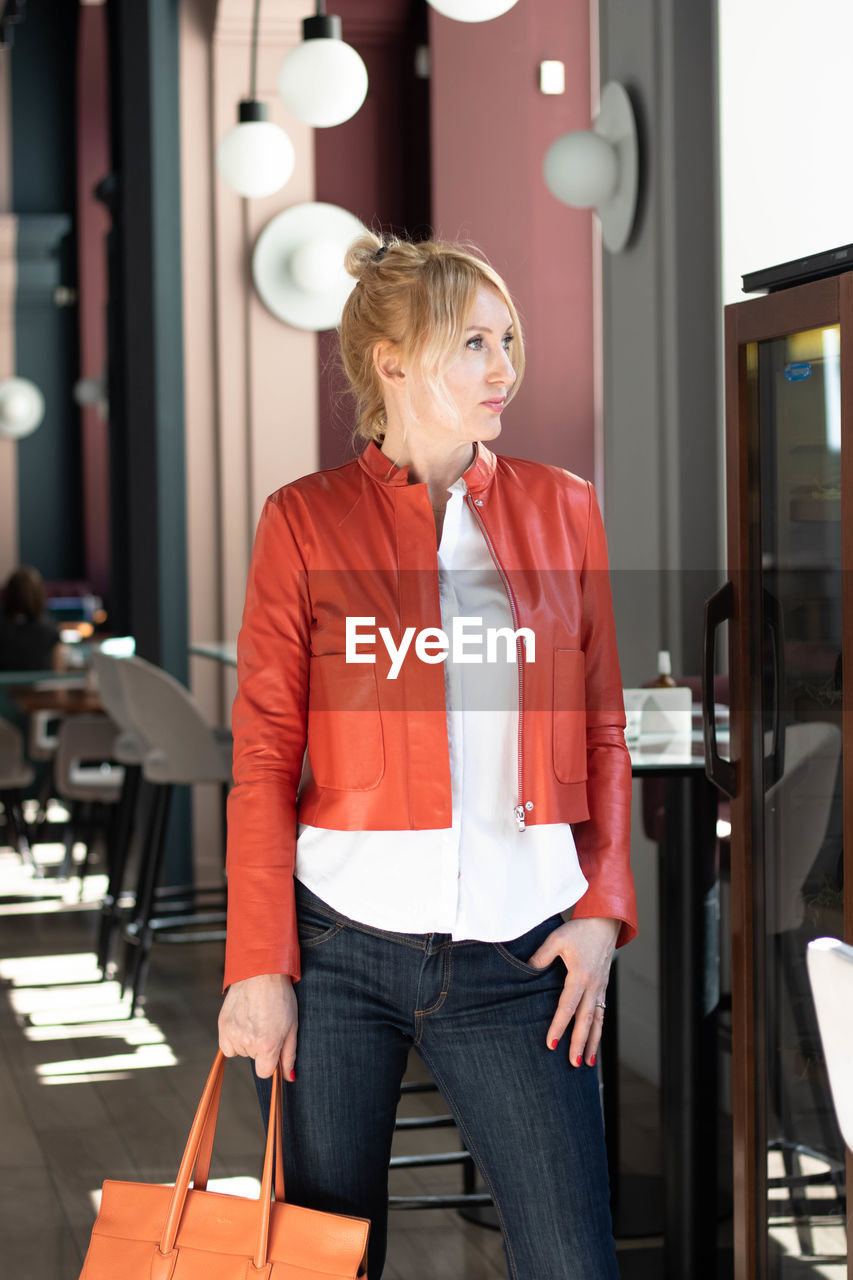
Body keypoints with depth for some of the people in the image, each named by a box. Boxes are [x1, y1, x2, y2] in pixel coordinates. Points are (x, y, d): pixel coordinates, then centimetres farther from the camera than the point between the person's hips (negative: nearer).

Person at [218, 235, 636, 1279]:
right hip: (341, 946, -1)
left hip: (517, 956, 2)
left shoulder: (561, 509, 9)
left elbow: (601, 731, 12)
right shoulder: (307, 520, 1)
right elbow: (264, 759, 0)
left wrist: (601, 910, 1)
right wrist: (258, 965, -5)